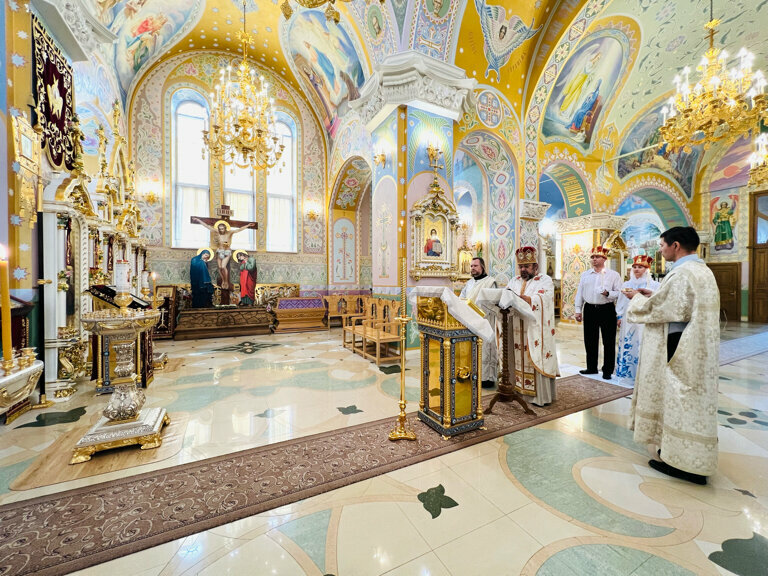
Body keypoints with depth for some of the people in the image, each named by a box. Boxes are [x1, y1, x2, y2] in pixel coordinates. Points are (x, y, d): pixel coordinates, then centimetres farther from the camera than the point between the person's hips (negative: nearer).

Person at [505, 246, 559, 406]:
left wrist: (517, 297, -30)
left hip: (536, 331, -4)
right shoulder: (515, 281, 15)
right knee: (519, 360, 8)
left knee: (537, 361, -1)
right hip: (517, 330, 5)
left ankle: (541, 395, 9)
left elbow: (541, 300, -18)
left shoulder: (545, 280, 0)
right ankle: (520, 389, 18)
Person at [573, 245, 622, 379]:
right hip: (589, 310, 3)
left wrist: (608, 293, -22)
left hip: (607, 310, -3)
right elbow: (579, 293, 10)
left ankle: (608, 370, 16)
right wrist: (578, 310, 6)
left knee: (609, 342, 4)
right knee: (590, 340, 10)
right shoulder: (585, 275, 11)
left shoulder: (613, 275, 1)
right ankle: (592, 367, 24)